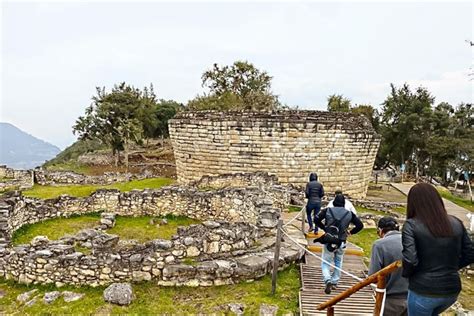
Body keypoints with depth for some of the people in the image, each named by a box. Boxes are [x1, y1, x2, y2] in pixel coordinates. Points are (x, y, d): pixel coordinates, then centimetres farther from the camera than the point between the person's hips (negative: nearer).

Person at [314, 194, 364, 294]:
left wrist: (324, 228, 7)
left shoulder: (327, 210, -1)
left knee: (325, 263, 8)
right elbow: (360, 225, 3)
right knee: (338, 263, 22)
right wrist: (350, 232, 14)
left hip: (328, 241, -2)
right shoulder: (349, 213, 3)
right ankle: (334, 282, 24)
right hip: (341, 243, 2)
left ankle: (328, 281, -14)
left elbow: (316, 220, -7)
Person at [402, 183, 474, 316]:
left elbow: (410, 260, -22)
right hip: (451, 290, 5)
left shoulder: (411, 225, -16)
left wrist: (405, 273, -3)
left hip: (423, 291, -4)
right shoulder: (456, 223, -1)